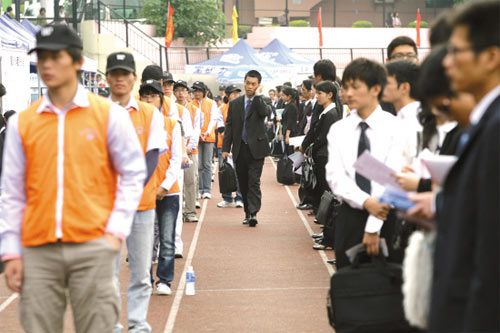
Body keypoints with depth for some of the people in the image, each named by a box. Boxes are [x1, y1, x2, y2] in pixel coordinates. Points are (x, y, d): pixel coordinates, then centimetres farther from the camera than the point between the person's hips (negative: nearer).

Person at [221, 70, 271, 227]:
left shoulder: (261, 102, 1)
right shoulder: (235, 104, 10)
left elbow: (265, 112, -23)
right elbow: (229, 126, 10)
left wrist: (257, 96, -17)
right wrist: (225, 148, 3)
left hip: (256, 148, -4)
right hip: (240, 149, 4)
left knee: (254, 182, -11)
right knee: (243, 183, 9)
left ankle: (253, 213, -15)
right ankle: (248, 213, 18)